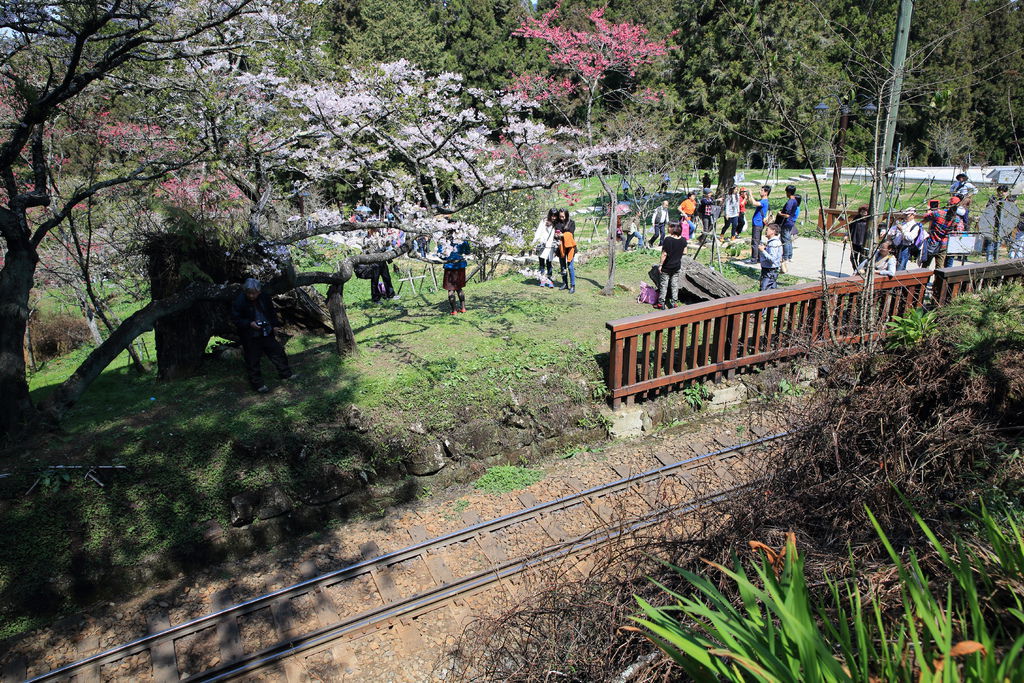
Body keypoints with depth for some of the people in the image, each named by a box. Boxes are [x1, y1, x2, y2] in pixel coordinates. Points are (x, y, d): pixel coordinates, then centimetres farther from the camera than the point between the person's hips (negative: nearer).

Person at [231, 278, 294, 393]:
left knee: (277, 352, 13)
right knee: (252, 361, 3)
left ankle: (286, 374, 28)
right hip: (250, 337, -4)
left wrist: (275, 323, 7)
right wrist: (250, 324, -25)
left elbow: (271, 313, 13)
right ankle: (258, 385, 15)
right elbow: (235, 319, -13)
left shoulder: (264, 297, -4)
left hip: (267, 333, 5)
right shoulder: (239, 301, -18)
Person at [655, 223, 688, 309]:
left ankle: (661, 303, 12)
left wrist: (660, 265, -11)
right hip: (677, 266, 4)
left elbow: (664, 254, -19)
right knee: (674, 284, 13)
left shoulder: (668, 240, -21)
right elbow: (684, 252, 6)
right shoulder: (683, 240, -6)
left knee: (664, 284, 6)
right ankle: (673, 303, 17)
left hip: (667, 266, -4)